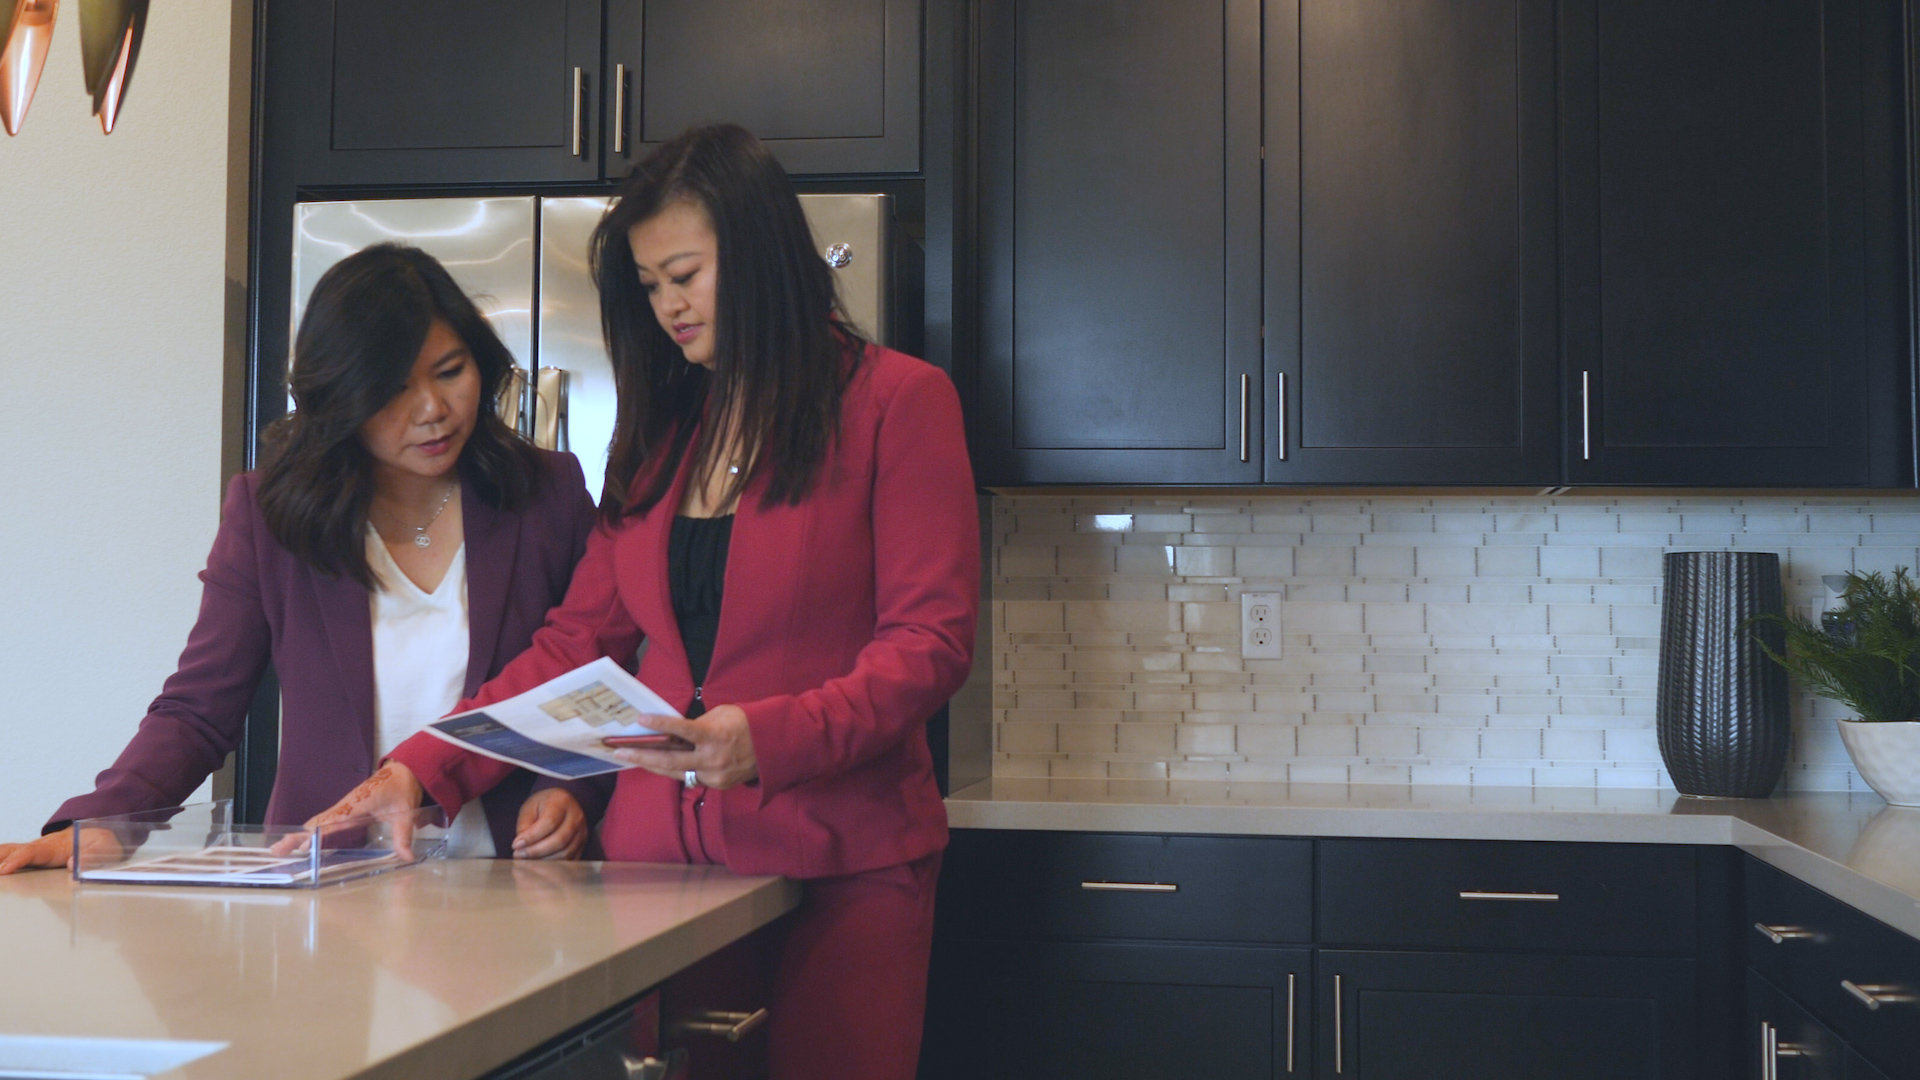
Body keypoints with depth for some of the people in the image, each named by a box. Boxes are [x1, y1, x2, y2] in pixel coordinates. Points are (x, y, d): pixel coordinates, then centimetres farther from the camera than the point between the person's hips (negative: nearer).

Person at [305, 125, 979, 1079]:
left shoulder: (896, 401, -1)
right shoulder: (659, 431, 15)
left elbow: (929, 641, -8)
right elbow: (577, 641, 13)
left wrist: (769, 738, -23)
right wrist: (422, 770, 1)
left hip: (838, 866, -4)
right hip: (659, 853, 4)